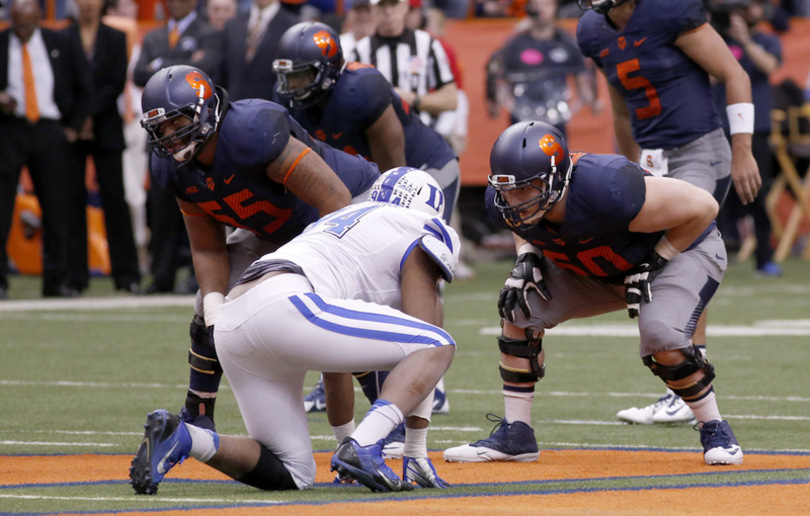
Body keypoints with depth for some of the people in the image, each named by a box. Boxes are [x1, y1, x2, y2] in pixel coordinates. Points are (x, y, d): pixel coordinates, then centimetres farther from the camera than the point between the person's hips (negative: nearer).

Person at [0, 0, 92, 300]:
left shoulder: (62, 46, 6)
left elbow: (84, 88, 14)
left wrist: (73, 126, 6)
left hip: (48, 131, 2)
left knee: (54, 206, 1)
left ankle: (56, 281, 7)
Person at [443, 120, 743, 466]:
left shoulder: (607, 191, -42)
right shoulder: (501, 202, -22)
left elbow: (702, 207, -29)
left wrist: (653, 266, -23)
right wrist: (527, 259, -12)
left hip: (682, 247, -7)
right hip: (596, 266, 7)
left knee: (662, 339, -30)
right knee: (520, 309, -6)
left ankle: (714, 430, -5)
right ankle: (515, 435, 4)